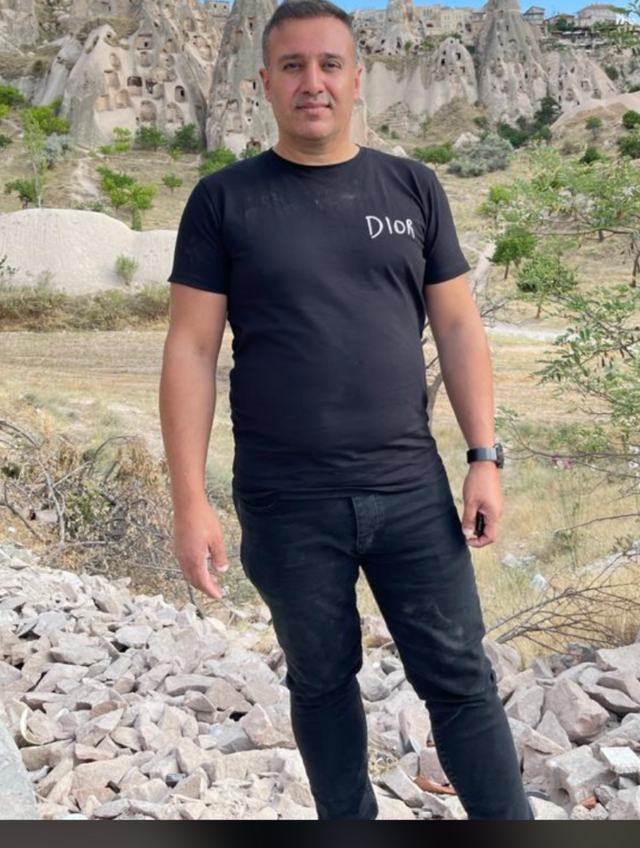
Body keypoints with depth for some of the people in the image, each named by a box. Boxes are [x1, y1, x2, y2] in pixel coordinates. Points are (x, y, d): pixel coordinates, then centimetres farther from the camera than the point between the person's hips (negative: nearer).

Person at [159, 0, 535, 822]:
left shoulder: (413, 188, 5)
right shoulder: (223, 199, -1)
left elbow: (458, 326, 6)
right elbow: (191, 351, -4)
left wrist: (485, 458, -1)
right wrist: (190, 502, -9)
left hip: (412, 491, 1)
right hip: (285, 506, -1)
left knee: (460, 678, 8)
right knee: (322, 681, 15)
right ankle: (349, 821, 36)